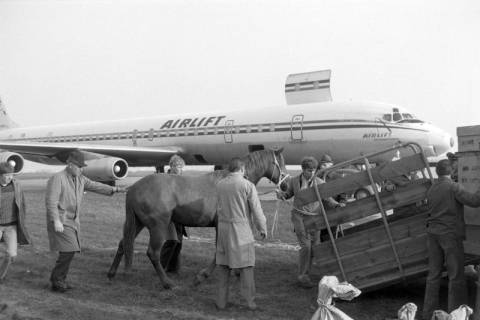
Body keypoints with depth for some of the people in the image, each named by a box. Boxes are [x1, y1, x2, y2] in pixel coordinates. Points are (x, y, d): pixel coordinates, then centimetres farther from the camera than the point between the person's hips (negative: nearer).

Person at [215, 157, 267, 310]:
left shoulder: (219, 184, 3)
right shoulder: (247, 185, -10)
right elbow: (256, 210, -7)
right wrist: (262, 228, 6)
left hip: (223, 228, 4)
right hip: (241, 229, -4)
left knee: (224, 267, 13)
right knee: (245, 266, 5)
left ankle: (221, 301, 15)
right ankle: (250, 301, 8)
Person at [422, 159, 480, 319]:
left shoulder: (431, 190, 10)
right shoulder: (453, 187, -11)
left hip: (433, 234, 6)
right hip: (450, 234, -6)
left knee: (434, 274, 11)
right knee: (456, 276, 0)